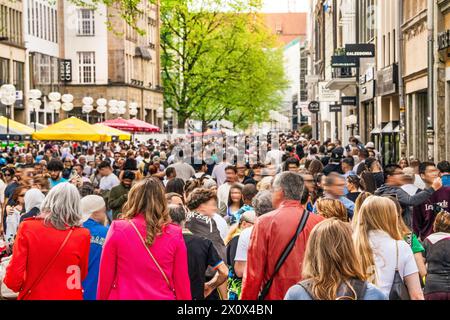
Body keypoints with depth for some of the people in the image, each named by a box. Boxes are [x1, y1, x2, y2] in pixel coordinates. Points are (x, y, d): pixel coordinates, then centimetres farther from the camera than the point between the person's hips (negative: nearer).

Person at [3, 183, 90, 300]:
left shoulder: (27, 228, -12)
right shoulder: (81, 235, -13)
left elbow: (13, 276, -9)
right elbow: (82, 275, 1)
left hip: (34, 296, 1)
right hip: (68, 296, 0)